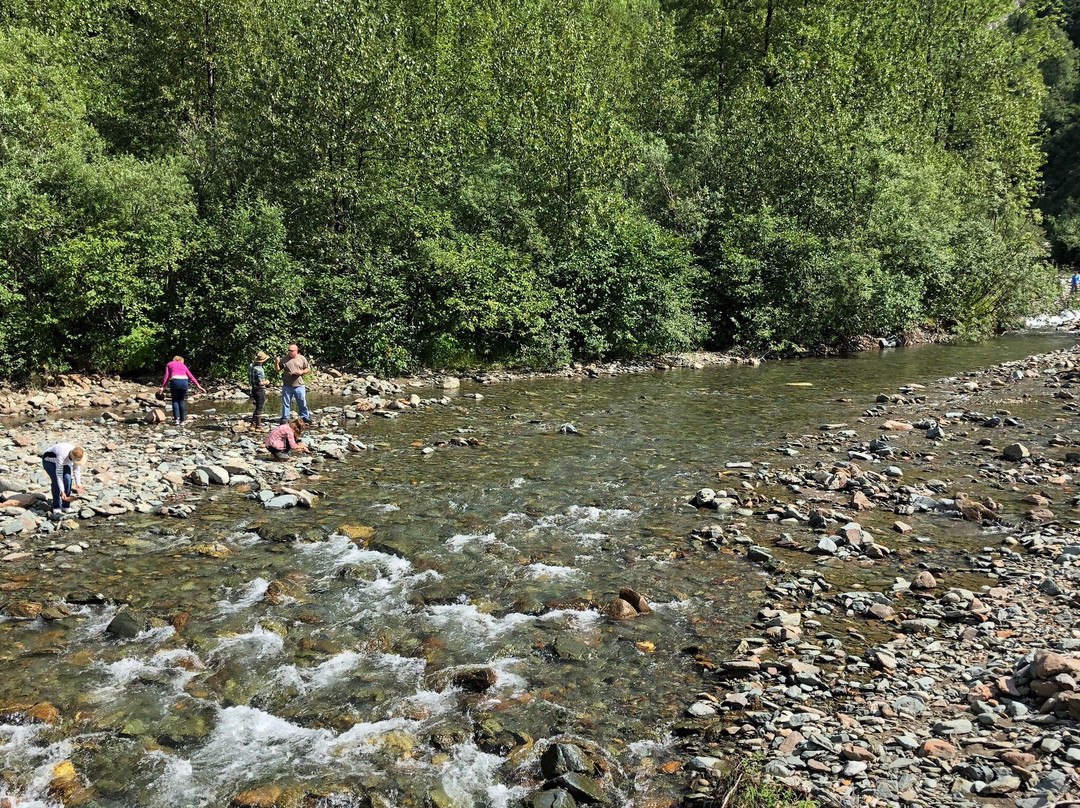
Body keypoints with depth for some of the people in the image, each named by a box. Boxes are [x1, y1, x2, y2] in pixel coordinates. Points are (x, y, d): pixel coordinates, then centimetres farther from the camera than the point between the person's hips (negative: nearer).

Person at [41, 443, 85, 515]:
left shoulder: (79, 454, -27)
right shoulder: (62, 455, -43)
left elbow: (76, 469, -13)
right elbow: (59, 474, -38)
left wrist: (78, 483, -23)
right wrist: (62, 491, -37)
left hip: (65, 462, 5)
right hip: (49, 460, -4)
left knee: (68, 479, -17)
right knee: (56, 481, -22)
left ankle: (66, 506, -6)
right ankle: (56, 508, -10)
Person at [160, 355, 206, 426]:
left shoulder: (169, 364, 22)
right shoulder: (183, 366, 28)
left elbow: (166, 376, 7)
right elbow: (191, 377, 21)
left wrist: (162, 387, 1)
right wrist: (198, 386, 17)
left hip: (175, 381, -2)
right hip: (184, 381, 2)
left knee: (175, 401, 11)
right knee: (181, 401, 16)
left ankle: (176, 419, 1)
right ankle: (182, 420, 16)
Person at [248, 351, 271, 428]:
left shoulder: (251, 366, 3)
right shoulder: (259, 369, -24)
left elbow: (249, 378, 14)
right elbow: (260, 383, -25)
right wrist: (266, 382, -6)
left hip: (253, 389, 9)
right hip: (260, 390, -9)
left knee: (258, 407, 21)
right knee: (259, 408, 1)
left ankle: (253, 423, 25)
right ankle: (258, 426, 8)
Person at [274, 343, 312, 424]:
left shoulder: (302, 358, 2)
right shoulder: (284, 359, 2)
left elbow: (308, 368, 8)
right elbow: (277, 369, 6)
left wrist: (301, 372, -10)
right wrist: (276, 362, -13)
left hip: (299, 385, -1)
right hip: (287, 386, 1)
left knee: (302, 402, 7)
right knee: (285, 403, 7)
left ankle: (305, 417, 20)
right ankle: (285, 418, 18)